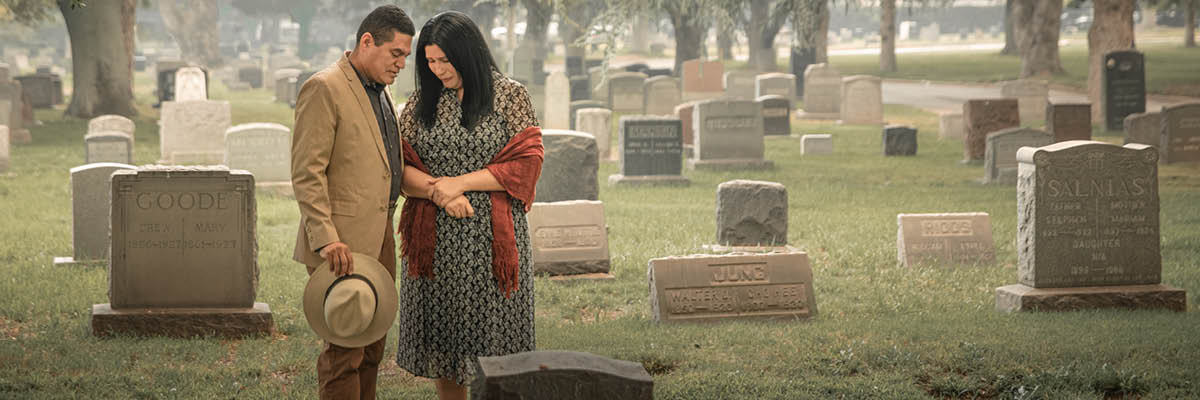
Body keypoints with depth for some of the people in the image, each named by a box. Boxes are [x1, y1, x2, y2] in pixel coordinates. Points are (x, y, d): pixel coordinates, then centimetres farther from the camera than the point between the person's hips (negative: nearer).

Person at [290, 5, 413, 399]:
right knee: (344, 351, -6)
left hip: (378, 240, 9)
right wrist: (327, 239, -23)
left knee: (371, 349, 13)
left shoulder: (379, 91, 17)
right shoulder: (324, 88, -12)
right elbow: (306, 173, -17)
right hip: (341, 246, -9)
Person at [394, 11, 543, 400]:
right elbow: (400, 167, 5)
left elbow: (525, 164, -7)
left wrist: (461, 182, -13)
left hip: (492, 237, -3)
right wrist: (438, 191, -14)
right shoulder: (421, 101, 9)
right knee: (441, 337, 5)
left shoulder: (510, 96, 0)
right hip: (436, 238, 3)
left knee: (495, 339, -2)